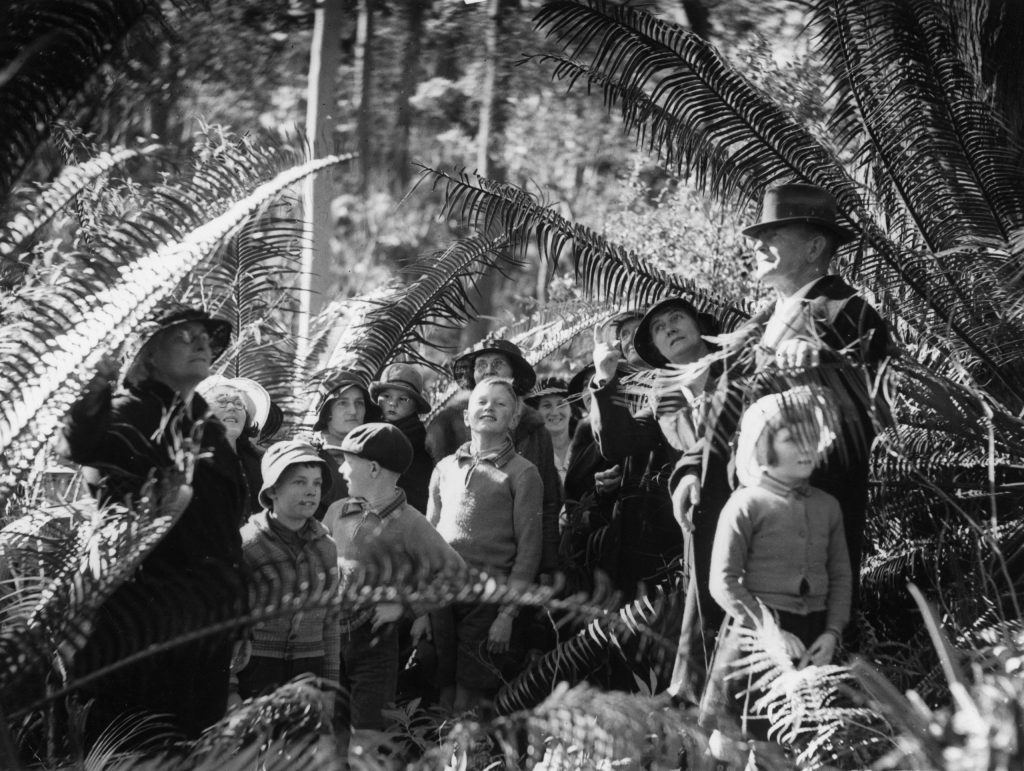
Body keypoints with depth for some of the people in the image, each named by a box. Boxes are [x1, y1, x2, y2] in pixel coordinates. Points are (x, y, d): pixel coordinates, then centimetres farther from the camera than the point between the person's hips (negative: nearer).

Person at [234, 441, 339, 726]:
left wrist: (328, 686, 10)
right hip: (256, 670, -4)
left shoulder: (325, 546, 8)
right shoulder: (246, 544, -7)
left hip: (308, 670, 4)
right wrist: (229, 690, -7)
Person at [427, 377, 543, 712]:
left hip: (488, 596, -3)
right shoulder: (445, 468, 15)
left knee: (469, 702, -5)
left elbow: (528, 550, -1)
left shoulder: (522, 472, 3)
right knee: (445, 696, 2)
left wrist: (507, 615, -9)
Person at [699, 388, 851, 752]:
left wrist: (833, 632, -4)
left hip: (814, 639, 4)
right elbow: (723, 582, -9)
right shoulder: (746, 504, -5)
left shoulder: (827, 506, 10)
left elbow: (841, 575, 12)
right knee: (749, 738, -4)